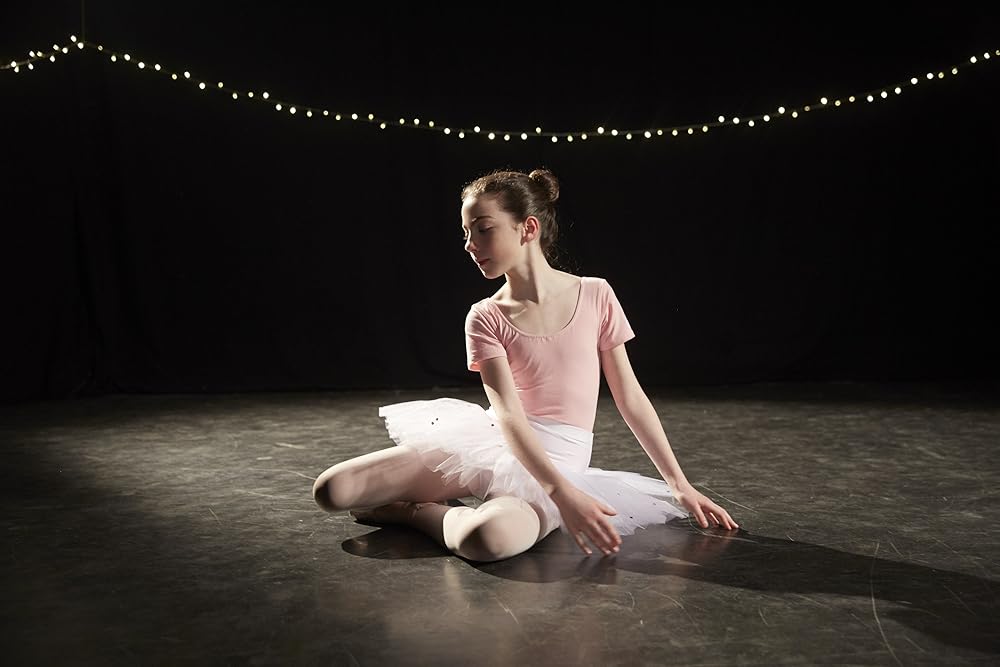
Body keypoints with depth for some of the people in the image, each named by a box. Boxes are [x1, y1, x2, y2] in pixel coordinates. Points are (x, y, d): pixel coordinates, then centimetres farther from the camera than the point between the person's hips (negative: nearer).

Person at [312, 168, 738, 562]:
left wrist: (679, 484, 2)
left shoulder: (595, 296, -2)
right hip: (493, 444, 1)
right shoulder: (485, 319, -2)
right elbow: (509, 416, -14)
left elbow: (631, 399, 4)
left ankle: (418, 512, -5)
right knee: (331, 490, -14)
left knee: (490, 537, -39)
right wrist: (564, 494, -28)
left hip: (560, 462, -1)